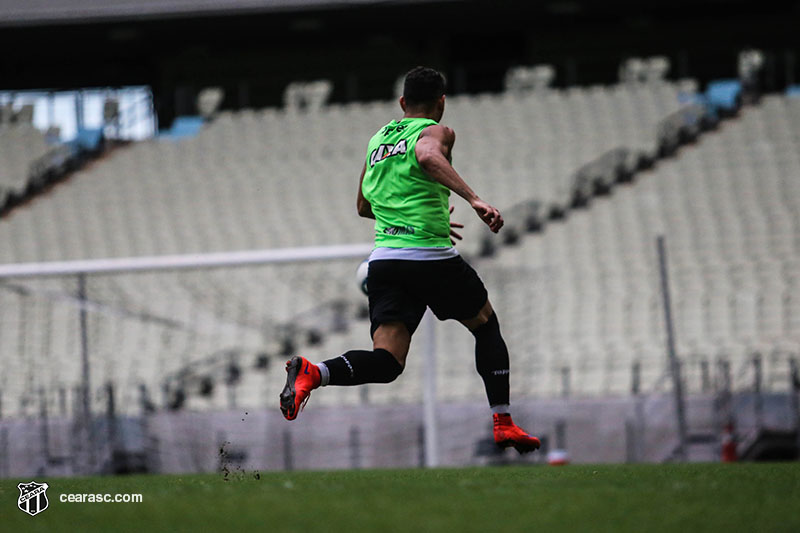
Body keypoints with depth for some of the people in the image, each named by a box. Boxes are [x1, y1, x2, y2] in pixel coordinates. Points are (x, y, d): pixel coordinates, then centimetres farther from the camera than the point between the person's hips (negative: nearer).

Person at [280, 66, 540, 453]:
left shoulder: (377, 140, 22)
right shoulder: (436, 132, 2)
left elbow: (363, 206, 33)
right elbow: (428, 157, -23)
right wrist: (474, 199, -31)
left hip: (383, 260, 5)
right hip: (432, 258, -5)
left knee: (387, 362, -3)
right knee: (486, 324, 19)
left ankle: (313, 373, -30)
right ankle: (503, 423, 15)